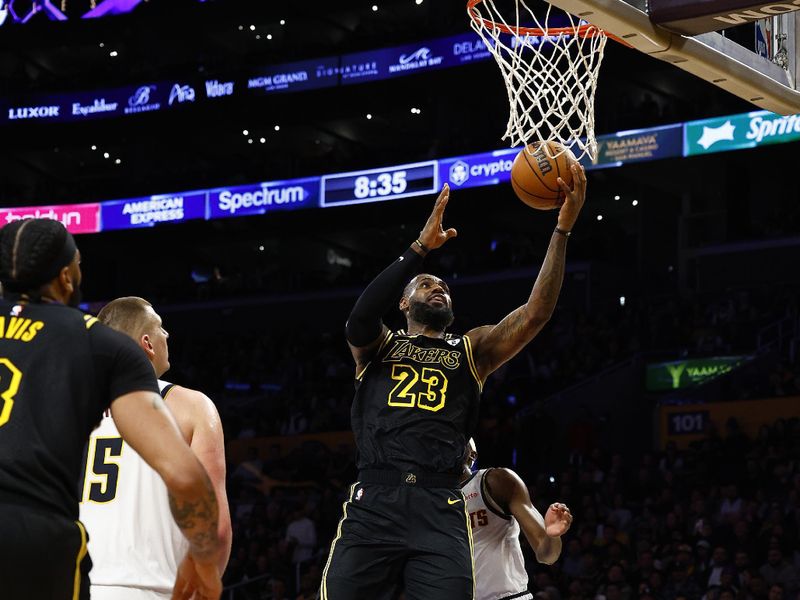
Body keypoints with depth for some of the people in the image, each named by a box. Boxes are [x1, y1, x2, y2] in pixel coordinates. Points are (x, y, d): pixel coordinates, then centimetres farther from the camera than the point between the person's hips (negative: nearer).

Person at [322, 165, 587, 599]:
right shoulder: (377, 346, 19)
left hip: (440, 510, 1)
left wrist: (563, 228, 0)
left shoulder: (472, 350, 22)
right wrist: (420, 248, -12)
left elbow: (534, 315, 8)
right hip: (373, 503, -1)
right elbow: (360, 317, -6)